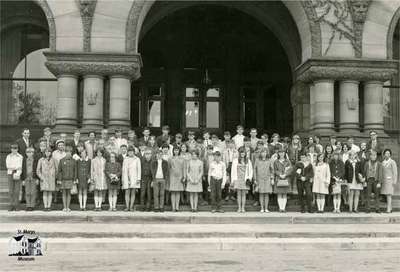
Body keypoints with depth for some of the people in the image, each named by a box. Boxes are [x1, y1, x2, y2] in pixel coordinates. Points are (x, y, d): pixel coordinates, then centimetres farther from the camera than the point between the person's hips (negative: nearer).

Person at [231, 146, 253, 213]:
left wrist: (249, 178, -2)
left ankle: (243, 208, 6)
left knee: (244, 194, 2)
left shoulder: (248, 160, 7)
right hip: (238, 179, 0)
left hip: (245, 179, 0)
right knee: (239, 194, 2)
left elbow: (250, 170, 10)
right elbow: (233, 170, 5)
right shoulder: (235, 160, 4)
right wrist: (232, 180, 0)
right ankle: (239, 208, 6)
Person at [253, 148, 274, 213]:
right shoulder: (257, 160, 2)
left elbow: (272, 170, 4)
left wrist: (272, 179, -3)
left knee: (266, 194, 1)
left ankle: (266, 208, 7)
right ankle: (262, 208, 8)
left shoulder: (269, 161, 1)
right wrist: (255, 179, 3)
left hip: (267, 179, 0)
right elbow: (255, 170, 5)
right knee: (261, 193, 2)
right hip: (260, 179, 0)